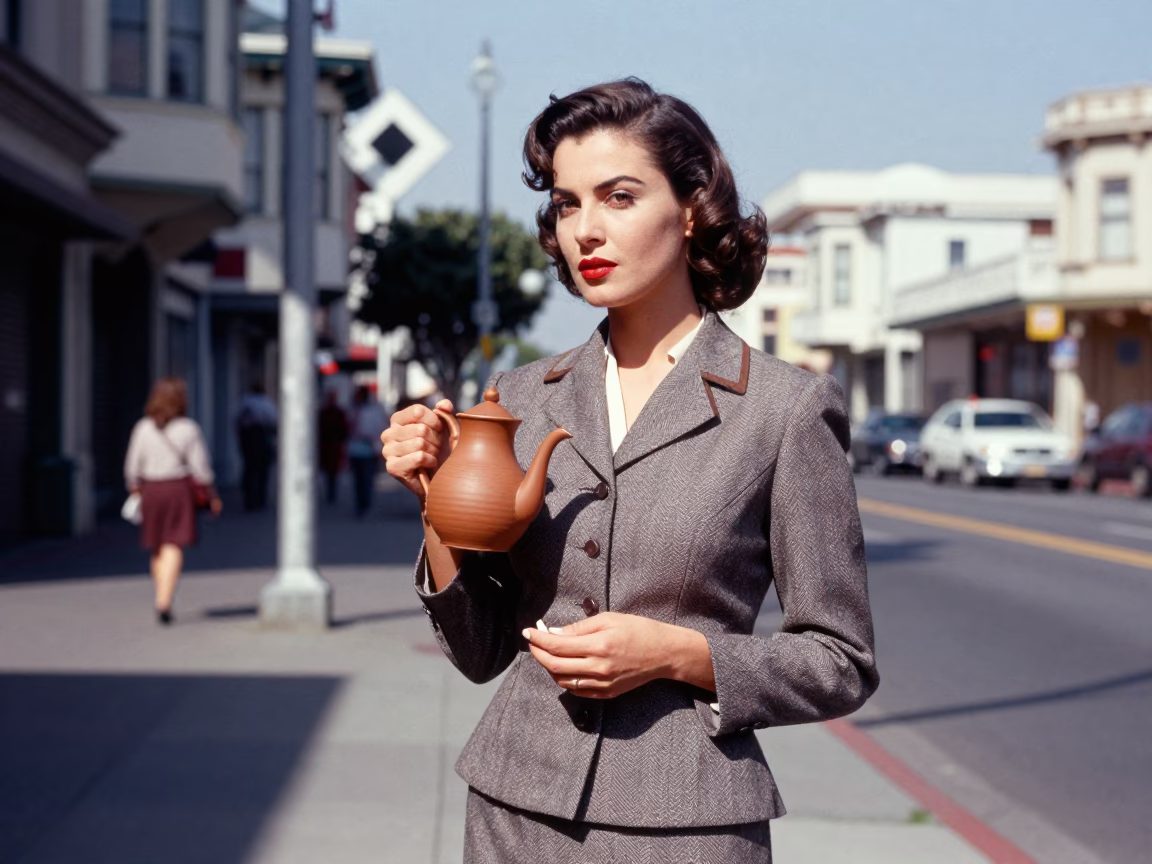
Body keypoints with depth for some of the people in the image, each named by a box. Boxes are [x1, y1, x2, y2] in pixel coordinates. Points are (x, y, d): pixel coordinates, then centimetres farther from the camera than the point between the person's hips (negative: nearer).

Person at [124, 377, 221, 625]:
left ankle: (162, 600, 23)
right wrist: (212, 496, 5)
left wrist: (135, 491, 17)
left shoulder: (143, 428, 1)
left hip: (151, 489, 3)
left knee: (157, 549, 16)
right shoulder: (188, 428, -6)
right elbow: (200, 467, -5)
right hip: (179, 488, -3)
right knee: (174, 548, -5)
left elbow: (132, 467, 3)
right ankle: (164, 602, -17)